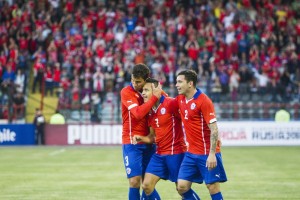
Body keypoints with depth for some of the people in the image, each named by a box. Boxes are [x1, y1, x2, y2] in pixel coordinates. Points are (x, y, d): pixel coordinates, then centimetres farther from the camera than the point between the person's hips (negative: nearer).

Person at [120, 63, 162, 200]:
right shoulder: (127, 92, -9)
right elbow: (138, 113, -22)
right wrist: (155, 97, -20)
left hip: (148, 142, 5)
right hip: (131, 143, -5)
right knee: (135, 182, -10)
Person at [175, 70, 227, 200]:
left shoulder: (203, 101, -15)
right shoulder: (180, 99, 7)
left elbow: (214, 129, -17)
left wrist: (212, 154, -22)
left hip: (207, 153, -7)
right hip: (191, 152, 7)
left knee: (212, 187, -4)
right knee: (182, 187, 0)